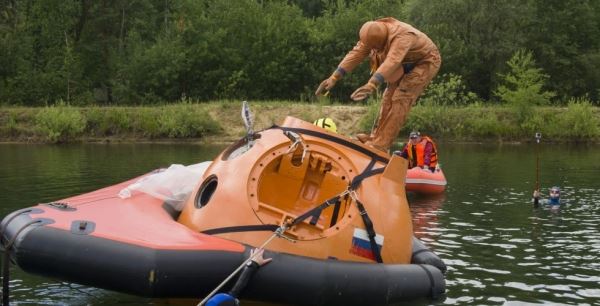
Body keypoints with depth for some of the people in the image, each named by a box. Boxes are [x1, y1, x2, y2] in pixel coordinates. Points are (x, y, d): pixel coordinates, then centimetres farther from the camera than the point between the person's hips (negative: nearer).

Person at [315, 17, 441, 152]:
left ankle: (380, 145, -20)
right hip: (407, 64, 8)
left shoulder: (402, 36, -39)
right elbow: (356, 54, -17)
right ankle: (376, 137, 7)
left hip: (426, 62, -8)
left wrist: (371, 85, -64)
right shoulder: (374, 34, -15)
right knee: (389, 97, 2)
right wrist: (334, 77, -25)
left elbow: (392, 61, -52)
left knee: (401, 99, -18)